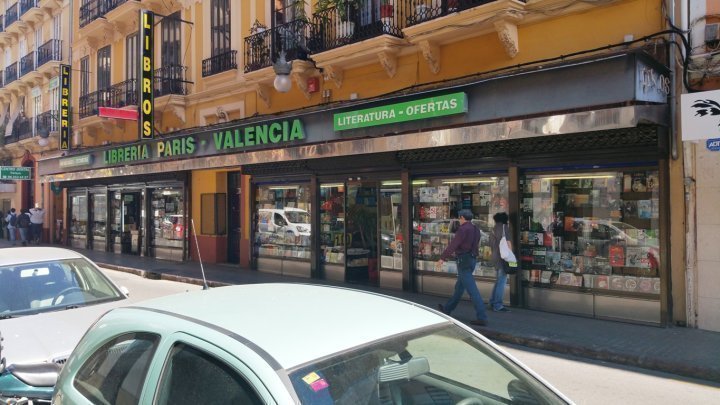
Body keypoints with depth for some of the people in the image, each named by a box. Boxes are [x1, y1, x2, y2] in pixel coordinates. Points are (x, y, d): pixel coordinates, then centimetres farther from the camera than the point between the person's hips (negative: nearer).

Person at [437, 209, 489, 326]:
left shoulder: (463, 229, -15)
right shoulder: (476, 230, 11)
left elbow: (452, 245, -15)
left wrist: (442, 258, -6)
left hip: (463, 261, -9)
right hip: (472, 260, 9)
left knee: (472, 289, -10)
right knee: (459, 286, 20)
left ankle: (482, 317, -12)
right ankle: (447, 309, 35)